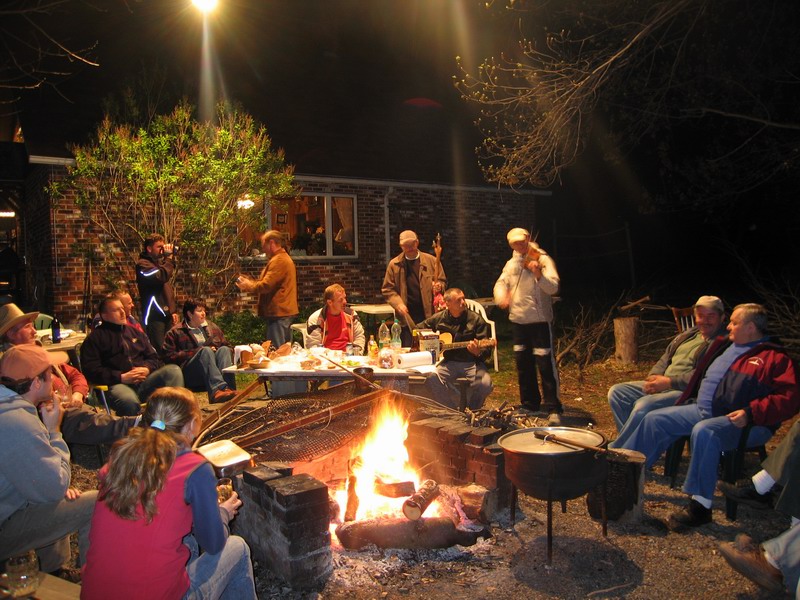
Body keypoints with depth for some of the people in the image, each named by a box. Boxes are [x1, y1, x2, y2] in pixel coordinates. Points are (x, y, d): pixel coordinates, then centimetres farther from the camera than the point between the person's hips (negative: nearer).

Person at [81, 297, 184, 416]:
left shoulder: (135, 332, 28)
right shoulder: (95, 338, 12)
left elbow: (154, 358, 24)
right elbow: (91, 371, -1)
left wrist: (147, 368, 0)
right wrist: (121, 377, -12)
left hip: (144, 381, 5)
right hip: (118, 384, -5)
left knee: (174, 370, -24)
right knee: (128, 400, -41)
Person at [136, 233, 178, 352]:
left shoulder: (159, 263, 22)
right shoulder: (143, 264, -5)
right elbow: (162, 276, -23)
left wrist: (172, 311, 15)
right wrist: (169, 256, -10)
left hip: (166, 314, 8)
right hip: (154, 316, -8)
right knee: (159, 350, -15)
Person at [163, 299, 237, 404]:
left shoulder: (212, 327, 24)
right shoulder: (175, 332, 11)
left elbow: (228, 347, 22)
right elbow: (169, 356, -2)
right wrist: (197, 352, -8)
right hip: (189, 375, -3)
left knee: (224, 349, -23)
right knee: (205, 350, -29)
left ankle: (229, 388, -49)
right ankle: (217, 390, -54)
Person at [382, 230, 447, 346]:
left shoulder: (431, 261, 6)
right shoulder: (394, 264, 4)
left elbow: (442, 281, 13)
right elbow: (387, 289, 5)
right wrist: (398, 304, -10)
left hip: (429, 315, 1)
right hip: (407, 318, 0)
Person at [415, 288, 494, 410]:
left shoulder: (476, 319, -1)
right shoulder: (438, 318, 6)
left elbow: (486, 350, -5)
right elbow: (417, 330, 20)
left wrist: (477, 352, -28)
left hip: (472, 363, -1)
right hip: (447, 362, 1)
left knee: (485, 383, -28)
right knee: (431, 378, -27)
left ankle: (472, 412, 5)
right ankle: (452, 410, -4)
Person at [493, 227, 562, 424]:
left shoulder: (543, 260, -10)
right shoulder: (512, 263, 11)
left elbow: (553, 288, -22)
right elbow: (501, 283, 5)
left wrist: (538, 275, -41)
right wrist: (501, 297, -16)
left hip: (540, 320, -6)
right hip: (517, 320, 6)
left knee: (546, 365, -6)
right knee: (523, 364, 15)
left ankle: (554, 409, 3)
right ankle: (530, 404, 30)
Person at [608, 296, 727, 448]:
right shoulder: (688, 334, 19)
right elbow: (665, 358, 22)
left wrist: (669, 382, -20)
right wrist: (654, 377, 1)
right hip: (662, 385, 9)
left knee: (643, 405, -32)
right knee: (616, 392, -4)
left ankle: (614, 450, -14)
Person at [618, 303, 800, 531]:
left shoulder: (775, 357, -3)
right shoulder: (724, 346, 20)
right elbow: (700, 375, 31)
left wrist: (751, 413, -25)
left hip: (741, 422, -8)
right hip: (701, 410, 8)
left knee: (704, 431, -36)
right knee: (655, 419, -3)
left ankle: (700, 506, -27)